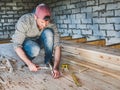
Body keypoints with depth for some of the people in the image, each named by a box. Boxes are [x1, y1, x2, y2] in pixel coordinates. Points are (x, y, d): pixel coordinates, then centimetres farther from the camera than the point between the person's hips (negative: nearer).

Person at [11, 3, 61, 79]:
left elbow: (57, 45, -28)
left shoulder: (51, 25, -26)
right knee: (35, 49, -38)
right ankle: (27, 60, -3)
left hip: (37, 41, 3)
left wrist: (56, 67, -40)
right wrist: (29, 63, -41)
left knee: (48, 32, -30)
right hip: (24, 42, -3)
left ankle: (48, 61, -13)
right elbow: (16, 45, -31)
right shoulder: (24, 21, -34)